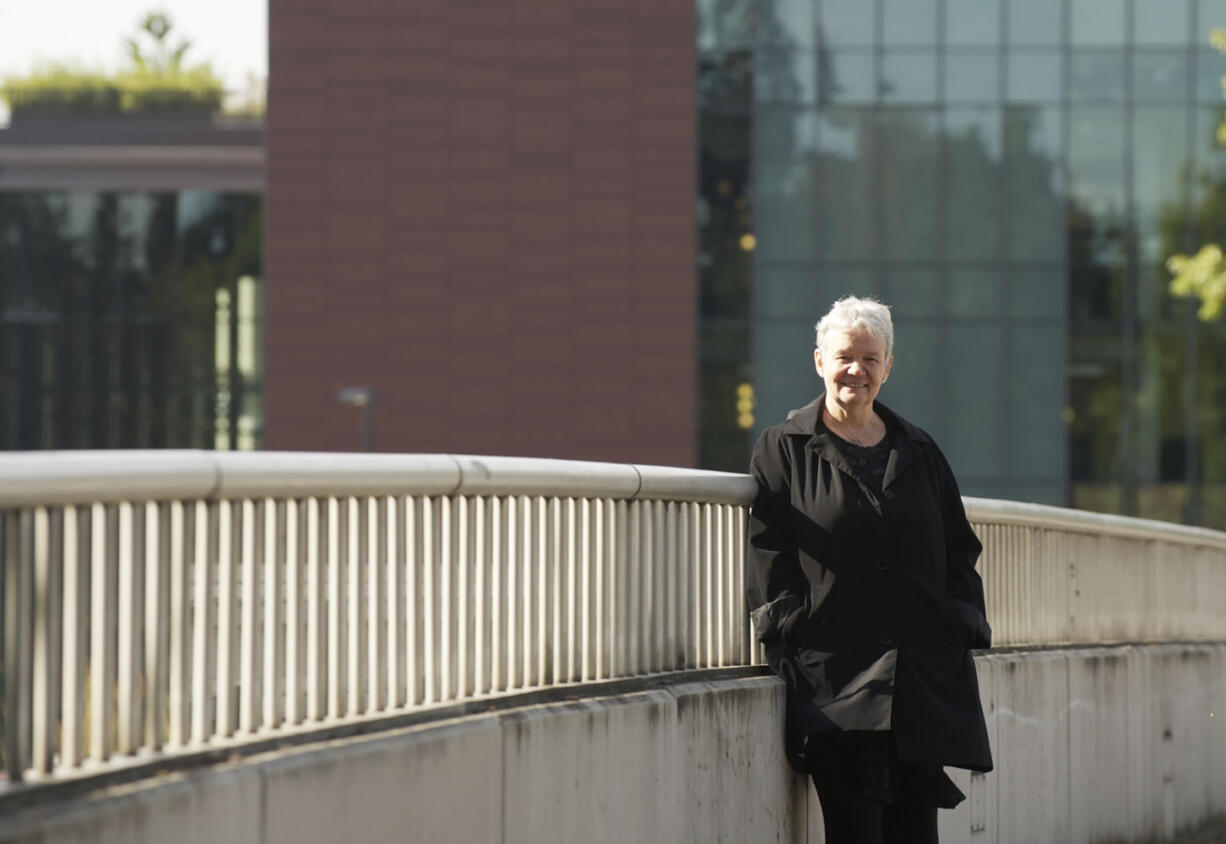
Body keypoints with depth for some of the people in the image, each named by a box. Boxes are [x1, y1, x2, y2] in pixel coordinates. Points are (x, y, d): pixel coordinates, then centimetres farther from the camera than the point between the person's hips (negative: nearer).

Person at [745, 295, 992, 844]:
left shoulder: (918, 453, 16)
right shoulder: (784, 450, 5)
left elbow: (959, 551, 17)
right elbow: (768, 553, 0)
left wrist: (963, 630, 5)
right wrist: (789, 631, -10)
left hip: (922, 670, 4)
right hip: (836, 671, -4)